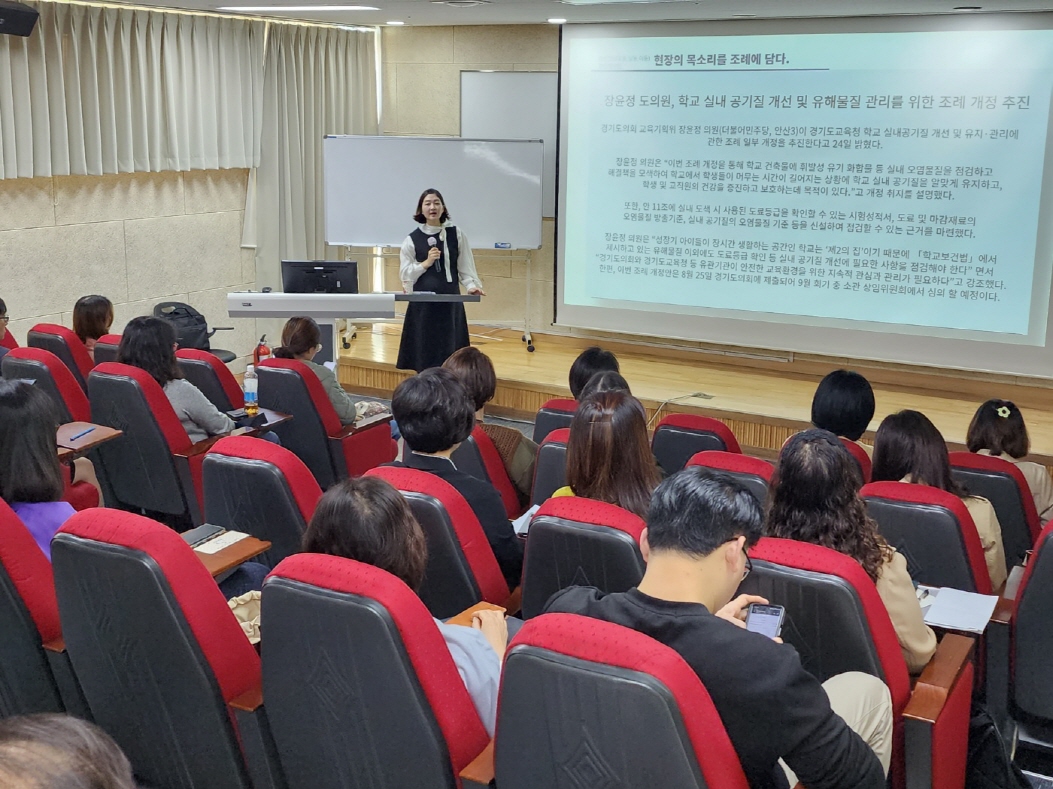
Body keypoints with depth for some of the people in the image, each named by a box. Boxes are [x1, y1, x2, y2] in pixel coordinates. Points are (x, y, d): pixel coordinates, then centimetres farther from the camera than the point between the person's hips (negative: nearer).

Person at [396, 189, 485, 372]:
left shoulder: (456, 235, 6)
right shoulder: (412, 240, 2)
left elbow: (465, 267, 7)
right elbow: (405, 274, 2)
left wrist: (471, 285, -10)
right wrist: (426, 263, -11)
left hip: (450, 301, 1)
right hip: (423, 303, -1)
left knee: (450, 352, 1)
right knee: (426, 352, 0)